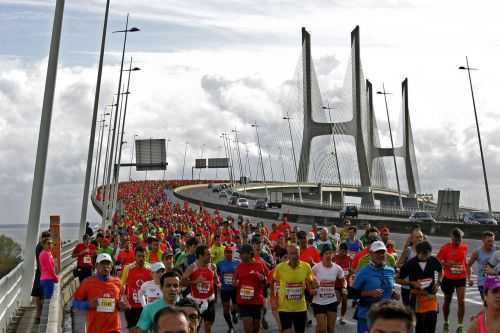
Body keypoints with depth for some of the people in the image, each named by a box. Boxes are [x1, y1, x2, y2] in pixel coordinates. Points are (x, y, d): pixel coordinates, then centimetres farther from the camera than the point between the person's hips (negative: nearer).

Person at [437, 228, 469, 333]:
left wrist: (469, 277, 14)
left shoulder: (465, 247, 2)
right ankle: (446, 323, 31)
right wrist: (446, 264, -24)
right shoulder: (445, 248, -9)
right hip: (448, 278, -1)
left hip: (461, 278, 2)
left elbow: (465, 262, 14)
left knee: (461, 301, -9)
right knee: (447, 301, 12)